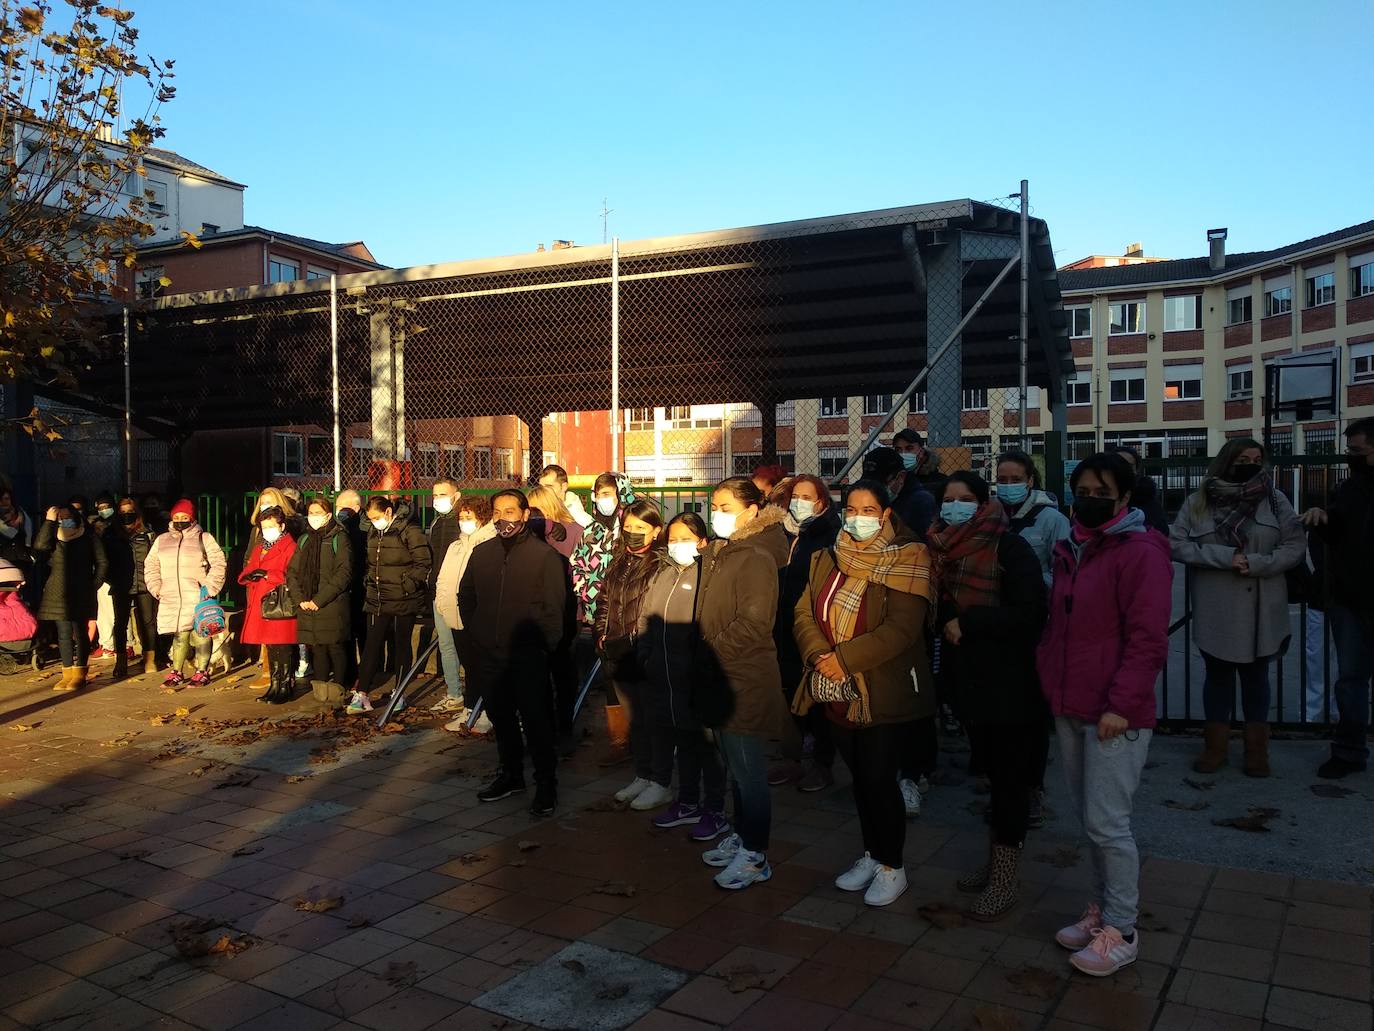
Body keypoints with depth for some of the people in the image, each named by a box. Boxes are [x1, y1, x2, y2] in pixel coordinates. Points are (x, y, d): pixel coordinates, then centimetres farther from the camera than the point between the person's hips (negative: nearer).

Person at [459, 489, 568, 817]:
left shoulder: (545, 555, -7)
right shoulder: (481, 553, 8)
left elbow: (553, 606, -7)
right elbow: (466, 597, 17)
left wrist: (541, 646, -9)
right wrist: (475, 636, 9)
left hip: (528, 657, -5)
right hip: (488, 656, 5)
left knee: (536, 721, 0)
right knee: (502, 719, 16)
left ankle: (546, 784, 13)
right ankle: (511, 775, 32)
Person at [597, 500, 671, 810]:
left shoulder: (662, 565, -13)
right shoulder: (619, 562, 12)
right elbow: (604, 601, 19)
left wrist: (632, 642, -17)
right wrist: (601, 634, 7)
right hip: (618, 656, 7)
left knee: (654, 720, 4)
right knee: (634, 720, 17)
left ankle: (661, 783, 15)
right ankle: (642, 776, 30)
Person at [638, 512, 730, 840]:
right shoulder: (664, 574, 12)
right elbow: (645, 618, 17)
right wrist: (646, 657, 9)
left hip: (696, 678, -7)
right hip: (664, 678, 7)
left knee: (705, 743, 4)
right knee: (682, 743, 18)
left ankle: (714, 811, 17)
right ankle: (688, 803, 33)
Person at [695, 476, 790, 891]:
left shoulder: (756, 558, -17)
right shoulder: (724, 553, 13)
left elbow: (753, 623, -23)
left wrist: (711, 652, -17)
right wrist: (705, 658, 12)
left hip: (745, 682, -9)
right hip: (723, 679, 9)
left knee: (747, 770, 0)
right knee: (736, 767, 19)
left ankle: (755, 855, 11)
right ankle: (742, 836, 32)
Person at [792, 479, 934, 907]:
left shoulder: (906, 560, -10)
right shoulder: (827, 559, 10)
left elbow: (901, 628, -20)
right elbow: (804, 612, 5)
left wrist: (844, 658, -20)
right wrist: (818, 655, -13)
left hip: (882, 691, -6)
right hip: (837, 691, 6)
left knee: (879, 778, -1)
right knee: (859, 776, 15)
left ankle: (892, 867, 17)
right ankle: (872, 855, 32)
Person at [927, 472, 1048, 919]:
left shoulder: (1010, 548, -14)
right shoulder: (946, 549, 6)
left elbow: (1029, 613, -22)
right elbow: (936, 606, 13)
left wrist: (966, 622, -20)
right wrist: (946, 622, -9)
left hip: (1008, 685, -7)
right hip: (969, 680, 7)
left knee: (1009, 780, 1)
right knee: (993, 773, 18)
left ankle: (1004, 881, 9)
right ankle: (994, 861, 30)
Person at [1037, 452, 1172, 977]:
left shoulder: (1140, 553, -11)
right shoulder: (1071, 551, 13)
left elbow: (1147, 639, -16)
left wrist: (1120, 705, -18)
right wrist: (1050, 679, 13)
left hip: (1115, 716, -8)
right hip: (1070, 710, 8)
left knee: (1107, 824, -3)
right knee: (1091, 820, 16)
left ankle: (1121, 932, 12)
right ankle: (1102, 910, 30)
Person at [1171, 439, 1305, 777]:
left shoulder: (1275, 501, 0)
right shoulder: (1198, 502, -1)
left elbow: (1296, 547, -3)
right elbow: (1176, 545, -6)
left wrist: (1256, 563, -18)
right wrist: (1224, 556, -18)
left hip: (1261, 610, 0)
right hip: (1214, 610, 0)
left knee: (1255, 676, 13)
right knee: (1217, 675, 11)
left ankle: (1256, 749, 26)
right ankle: (1215, 746, 24)